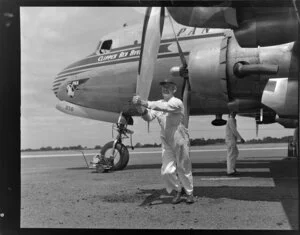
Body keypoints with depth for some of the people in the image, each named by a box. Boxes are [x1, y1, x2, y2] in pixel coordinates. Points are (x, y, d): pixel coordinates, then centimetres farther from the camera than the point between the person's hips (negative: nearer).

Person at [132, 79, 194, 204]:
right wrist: (142, 109, -27)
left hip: (180, 140, -4)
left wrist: (145, 103, -38)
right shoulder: (158, 103, 6)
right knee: (167, 171, -1)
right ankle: (178, 190, 25)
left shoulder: (177, 102, -11)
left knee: (183, 168, 7)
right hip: (166, 141, 4)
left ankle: (189, 192, 29)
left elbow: (164, 107, -30)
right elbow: (149, 117, -7)